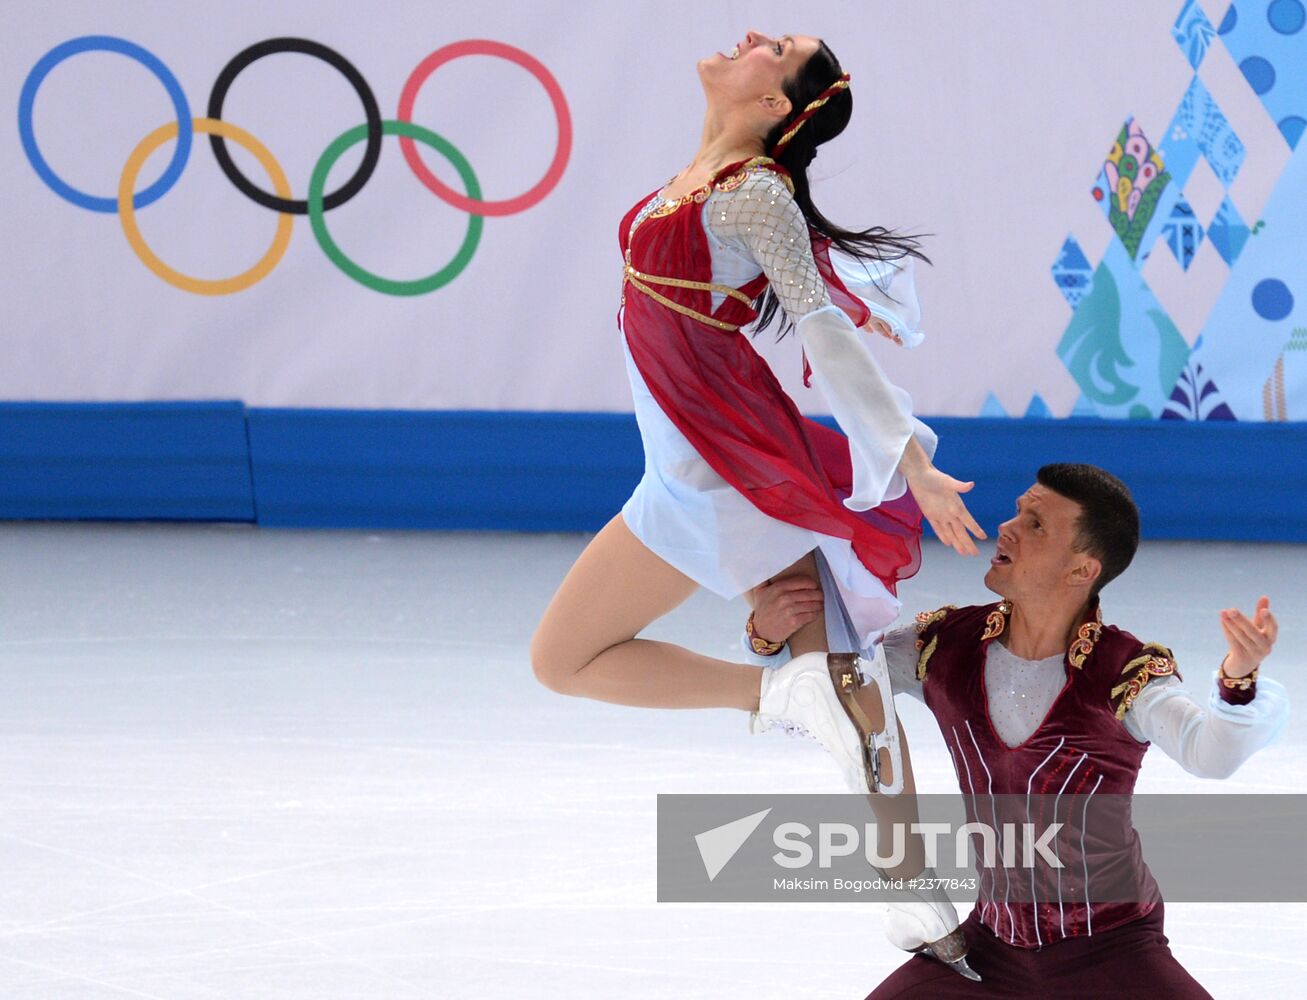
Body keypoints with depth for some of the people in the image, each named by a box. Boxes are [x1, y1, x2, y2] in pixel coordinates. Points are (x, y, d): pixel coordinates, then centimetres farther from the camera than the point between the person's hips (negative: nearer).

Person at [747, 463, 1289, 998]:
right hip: (995, 944, 4)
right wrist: (770, 631, -21)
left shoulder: (1126, 674, -19)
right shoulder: (947, 646, -6)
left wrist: (1238, 678, -59)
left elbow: (1210, 750, -38)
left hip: (1112, 951, -4)